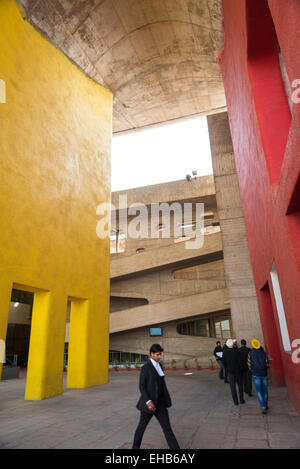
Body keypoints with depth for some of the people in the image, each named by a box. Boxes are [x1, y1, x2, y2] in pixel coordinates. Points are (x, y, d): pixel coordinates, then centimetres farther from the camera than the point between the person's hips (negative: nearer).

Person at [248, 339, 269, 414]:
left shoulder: (250, 353, -8)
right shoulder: (263, 353, -5)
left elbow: (249, 364, -6)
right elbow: (267, 364, -5)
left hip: (256, 375, -2)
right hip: (264, 374, 2)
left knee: (259, 391, 3)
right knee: (265, 390, 15)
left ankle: (263, 407, -5)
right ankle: (265, 406, 25)